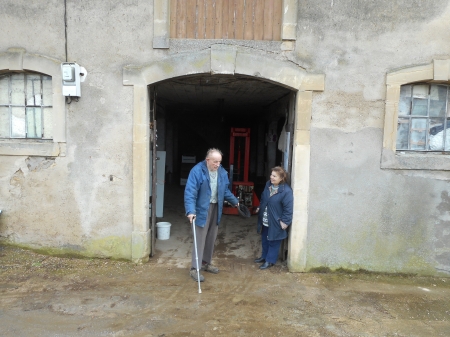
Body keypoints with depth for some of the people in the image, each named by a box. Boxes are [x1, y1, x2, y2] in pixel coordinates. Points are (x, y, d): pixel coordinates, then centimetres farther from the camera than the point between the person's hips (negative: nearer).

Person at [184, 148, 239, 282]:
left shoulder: (222, 172, 2)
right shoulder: (197, 171, -18)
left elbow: (225, 190, 15)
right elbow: (190, 192, -22)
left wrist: (235, 201, 13)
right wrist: (191, 210, -32)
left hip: (216, 208, 6)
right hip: (202, 209, -6)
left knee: (211, 238, 16)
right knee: (200, 239, -3)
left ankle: (206, 263, 34)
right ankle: (194, 268, 9)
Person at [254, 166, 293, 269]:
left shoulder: (286, 191, -24)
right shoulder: (268, 185, 0)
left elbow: (288, 208, -21)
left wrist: (285, 221, -20)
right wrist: (259, 207, 17)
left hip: (275, 222, -7)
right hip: (265, 220, 7)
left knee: (273, 242, 10)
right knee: (264, 240, 22)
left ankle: (270, 260, 24)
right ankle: (264, 256, 40)